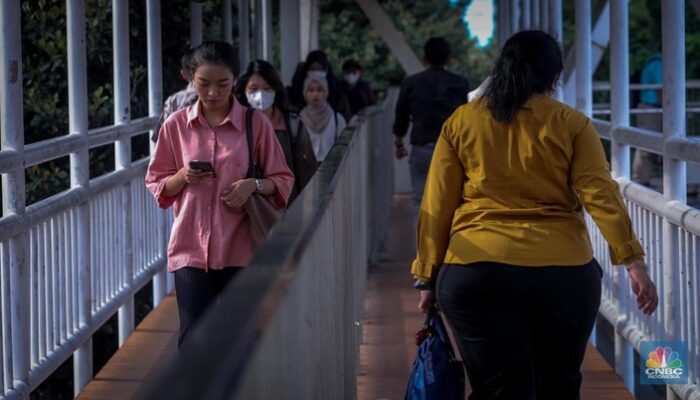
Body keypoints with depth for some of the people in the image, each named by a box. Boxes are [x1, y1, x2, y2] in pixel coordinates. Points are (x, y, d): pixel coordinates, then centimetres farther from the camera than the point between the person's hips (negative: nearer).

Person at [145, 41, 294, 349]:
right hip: (191, 249, 0)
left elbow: (283, 181, 7)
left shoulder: (256, 124, 1)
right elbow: (156, 185, 11)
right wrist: (182, 178, -10)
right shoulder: (176, 126, 4)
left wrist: (253, 185, -13)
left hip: (240, 250, 0)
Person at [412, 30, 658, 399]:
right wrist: (632, 260, -7)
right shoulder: (571, 124, 4)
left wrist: (428, 276, 12)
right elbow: (601, 195, -6)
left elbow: (437, 207, 7)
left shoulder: (460, 122, 8)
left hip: (476, 273, 0)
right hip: (563, 273, 0)